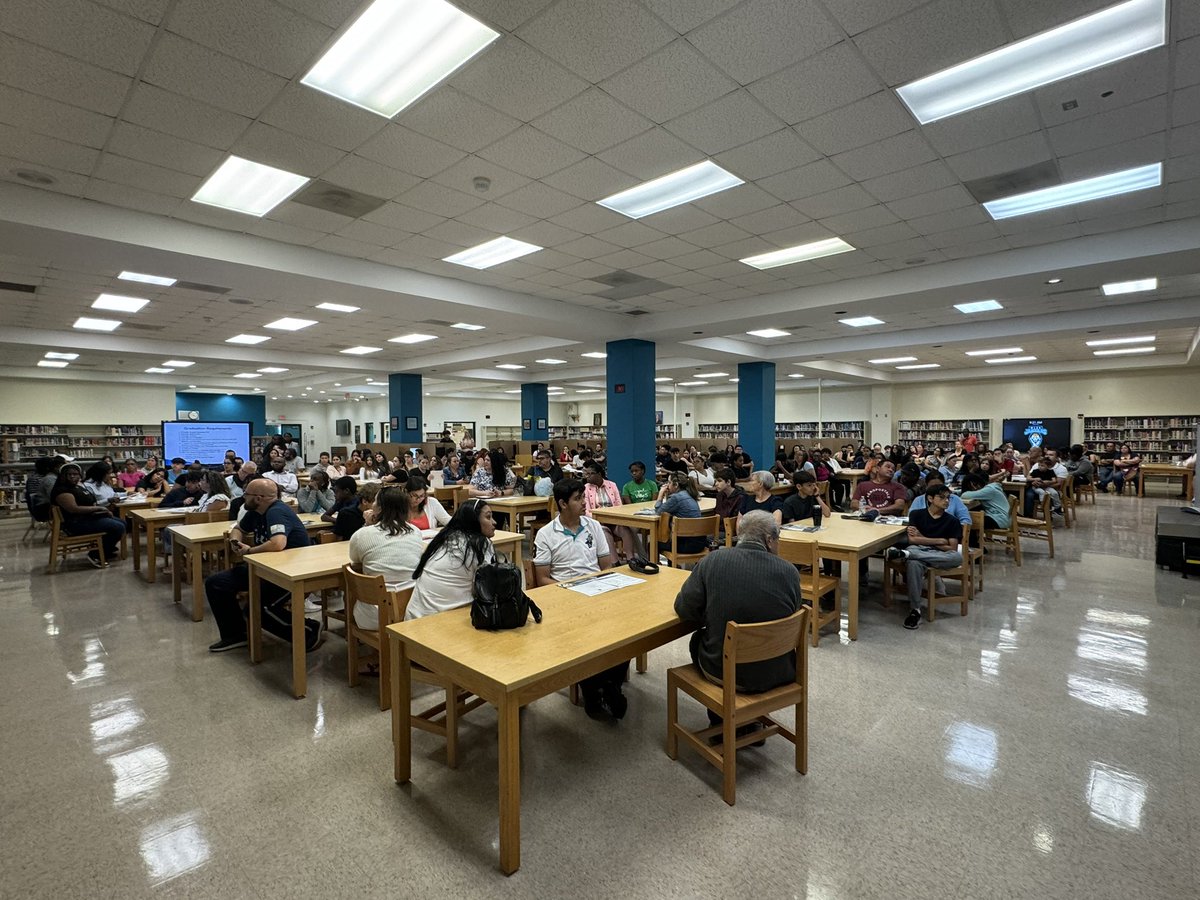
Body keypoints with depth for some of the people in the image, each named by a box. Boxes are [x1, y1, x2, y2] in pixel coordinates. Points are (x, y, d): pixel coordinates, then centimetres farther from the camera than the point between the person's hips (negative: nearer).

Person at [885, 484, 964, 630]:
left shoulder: (952, 521, 11)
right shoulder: (916, 514, 9)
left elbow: (952, 549, 1)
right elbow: (912, 539, -4)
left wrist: (923, 539, -3)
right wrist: (940, 541, -2)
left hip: (939, 556, 2)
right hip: (917, 551, -2)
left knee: (958, 557, -36)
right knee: (914, 563, -41)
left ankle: (904, 554, -38)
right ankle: (916, 609, -34)